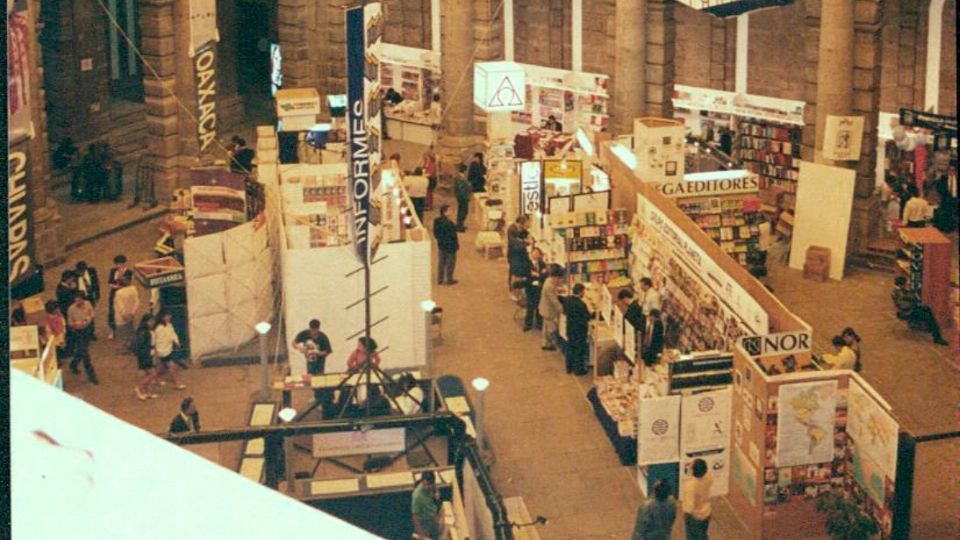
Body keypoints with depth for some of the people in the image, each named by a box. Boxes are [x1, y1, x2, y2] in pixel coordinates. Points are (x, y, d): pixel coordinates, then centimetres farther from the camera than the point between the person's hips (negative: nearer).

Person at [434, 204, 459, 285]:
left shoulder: (436, 221, -4)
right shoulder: (448, 223, -27)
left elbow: (435, 233, 6)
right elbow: (453, 235, -21)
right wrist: (457, 244, -8)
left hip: (441, 244, 7)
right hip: (450, 245, -7)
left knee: (441, 262, 16)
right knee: (450, 262, 9)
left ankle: (440, 280, 23)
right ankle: (449, 280, 18)